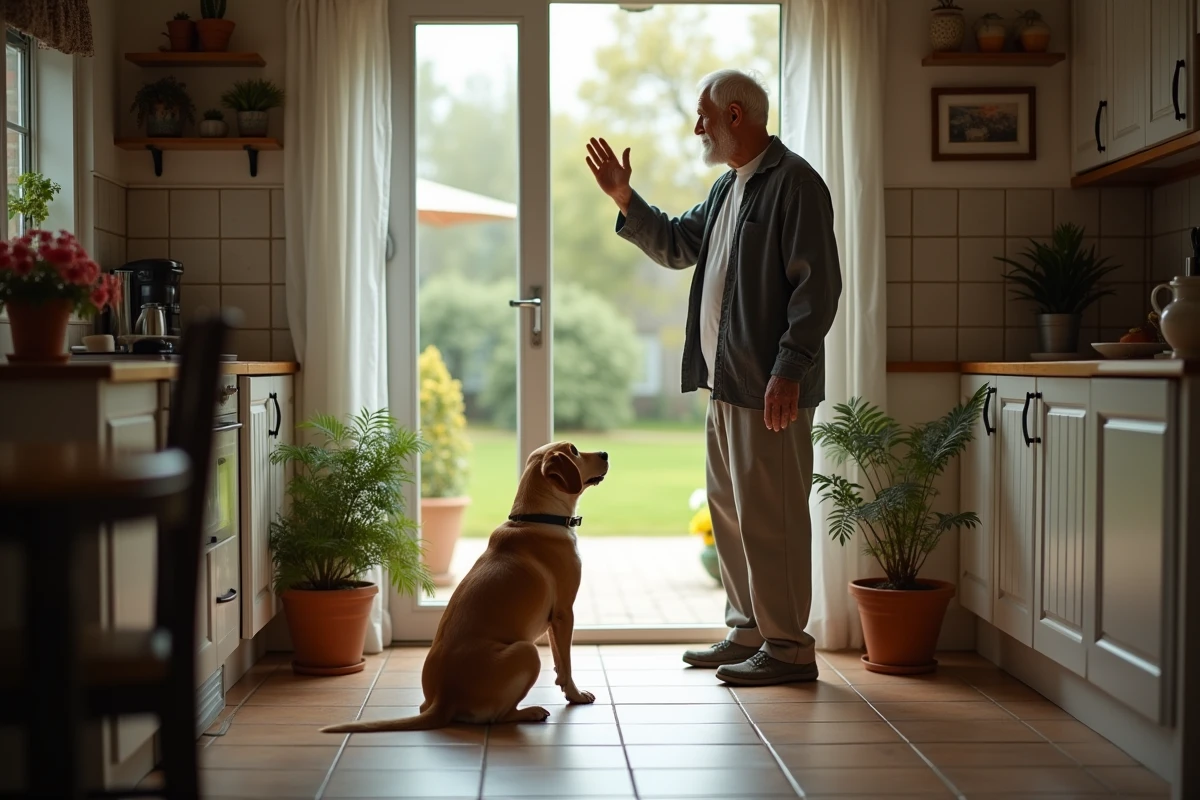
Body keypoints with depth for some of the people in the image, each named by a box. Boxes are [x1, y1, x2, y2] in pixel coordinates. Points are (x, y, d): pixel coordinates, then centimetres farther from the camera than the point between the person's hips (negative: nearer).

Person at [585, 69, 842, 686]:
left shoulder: (794, 182, -12)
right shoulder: (728, 187, 18)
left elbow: (816, 286, -18)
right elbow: (675, 245, 30)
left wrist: (789, 370, -22)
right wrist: (624, 200, 17)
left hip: (768, 385, -10)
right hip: (726, 380, 10)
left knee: (768, 514, -5)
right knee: (729, 510, 15)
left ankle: (787, 646, 4)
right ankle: (748, 630, 26)